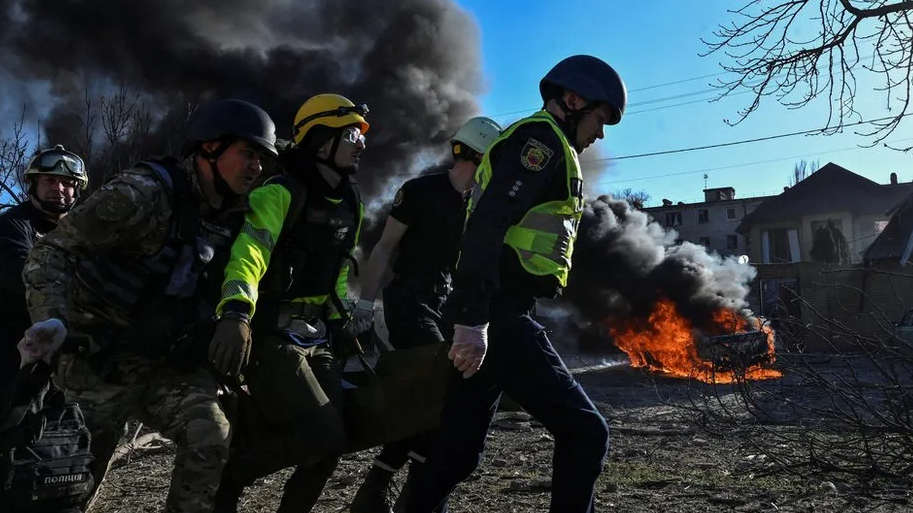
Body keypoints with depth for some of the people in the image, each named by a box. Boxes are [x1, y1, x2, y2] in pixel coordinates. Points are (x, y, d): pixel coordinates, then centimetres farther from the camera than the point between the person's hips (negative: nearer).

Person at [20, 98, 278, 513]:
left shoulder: (231, 219, 3)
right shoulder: (145, 192, -20)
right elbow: (54, 249, -19)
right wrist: (52, 318, -33)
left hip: (167, 365, 6)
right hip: (99, 363, -5)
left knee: (212, 441, -11)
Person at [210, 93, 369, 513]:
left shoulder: (350, 202, 12)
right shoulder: (283, 192, -15)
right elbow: (247, 252, -29)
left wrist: (341, 319, 22)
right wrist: (235, 315, -44)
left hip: (315, 336, 8)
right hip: (269, 336, -8)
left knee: (332, 439, 6)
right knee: (320, 435, -16)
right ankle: (221, 478, 4)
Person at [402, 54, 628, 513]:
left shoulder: (540, 146, 27)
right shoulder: (543, 137, -6)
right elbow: (487, 224, -21)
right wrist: (472, 319, -27)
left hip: (486, 318, 10)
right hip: (498, 318, -10)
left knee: (458, 448, 13)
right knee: (585, 432, -6)